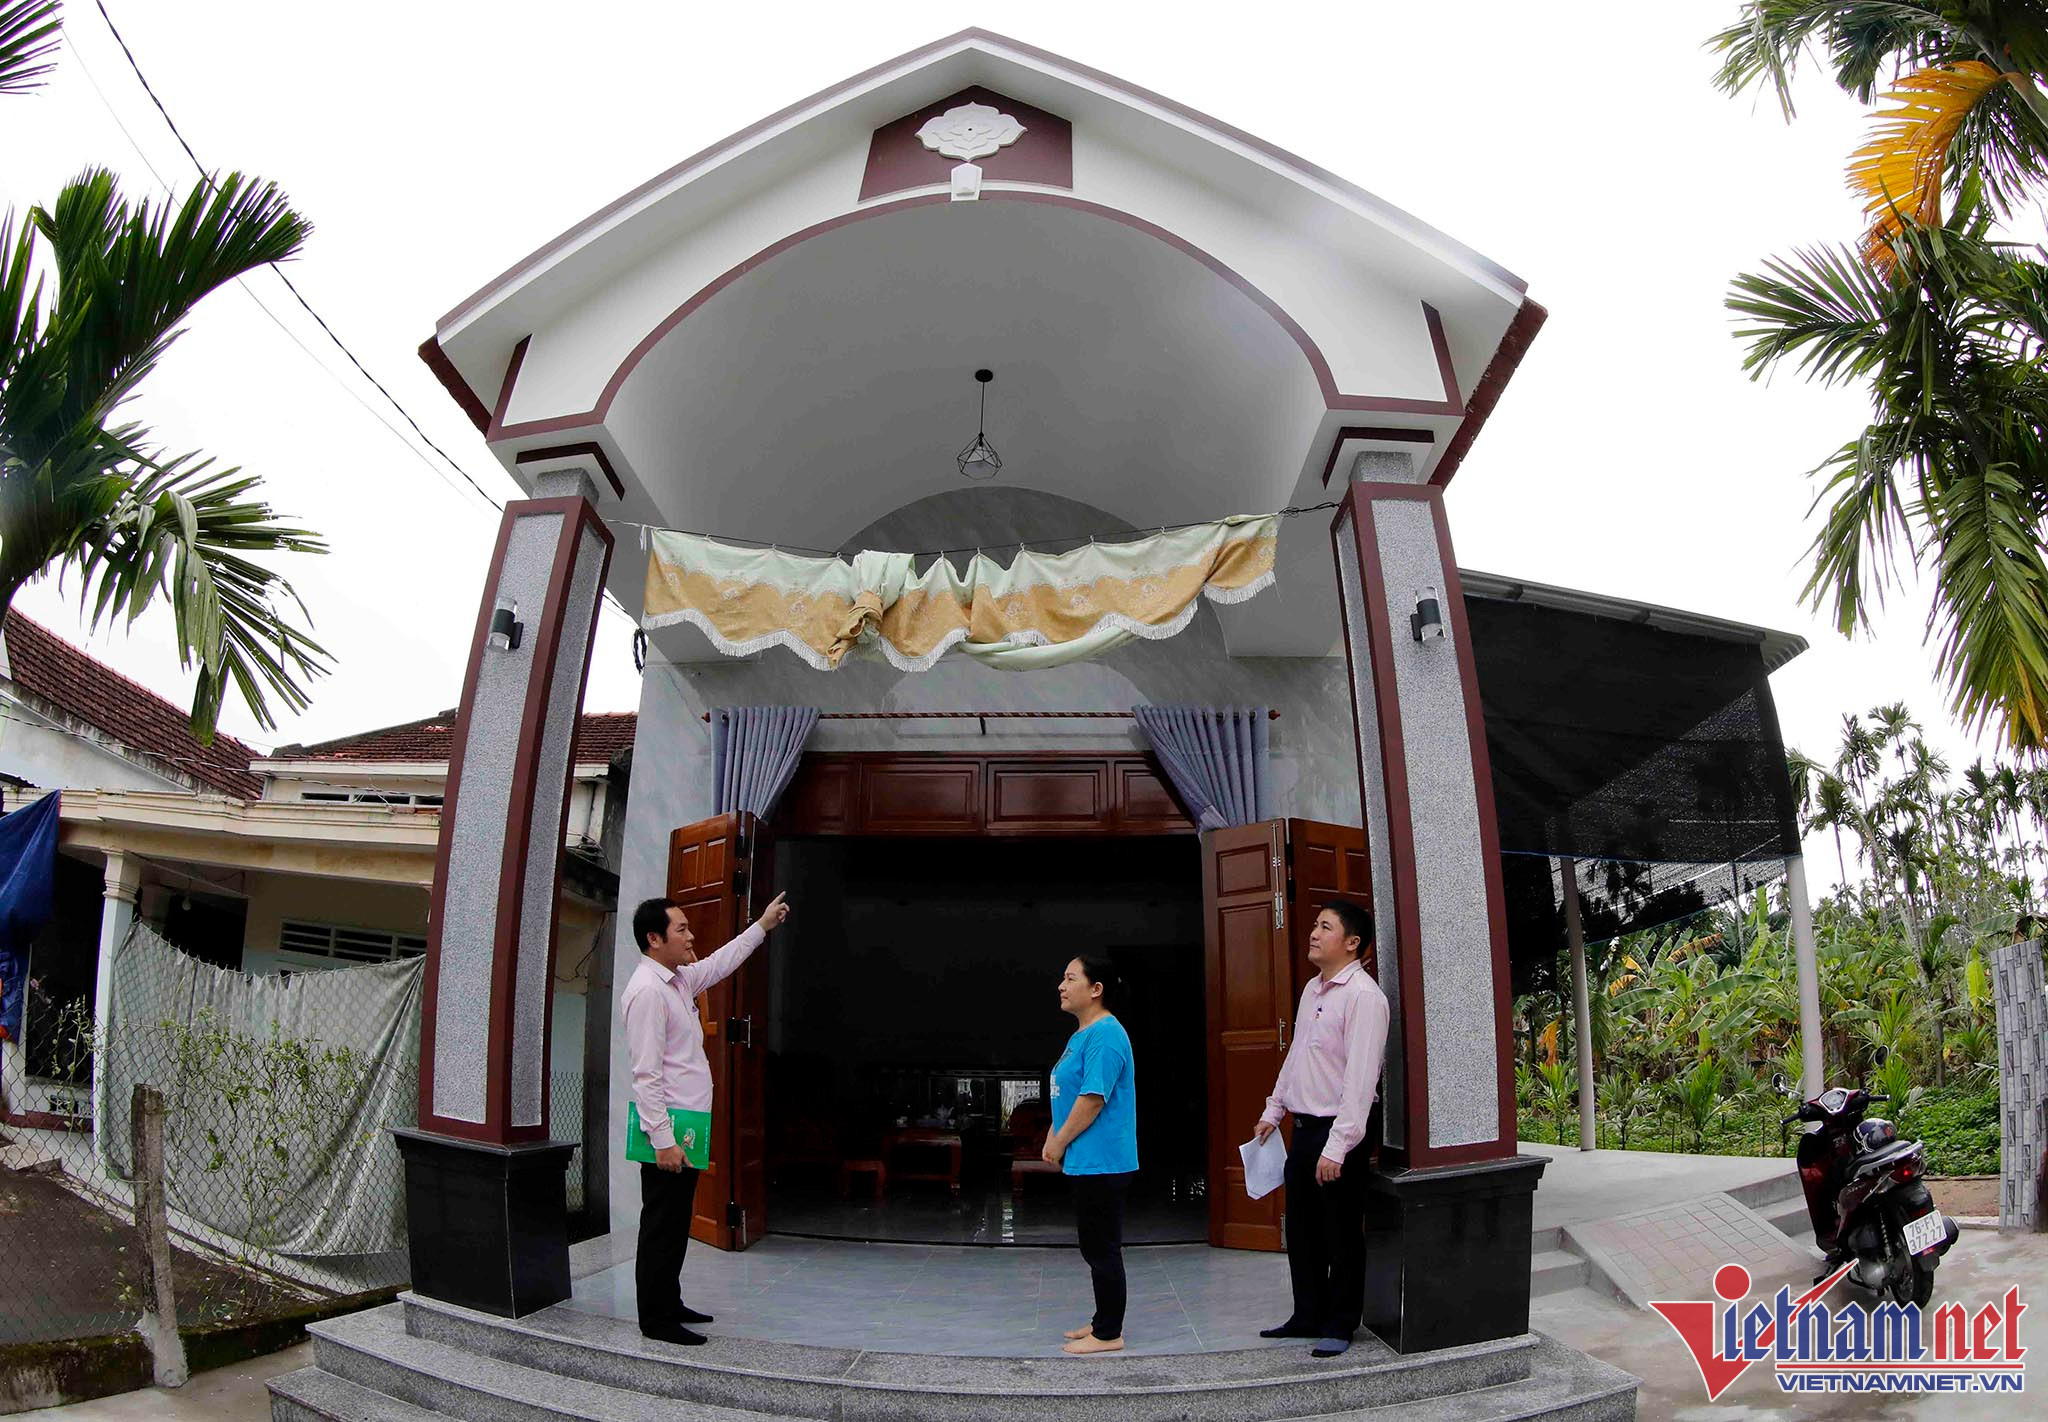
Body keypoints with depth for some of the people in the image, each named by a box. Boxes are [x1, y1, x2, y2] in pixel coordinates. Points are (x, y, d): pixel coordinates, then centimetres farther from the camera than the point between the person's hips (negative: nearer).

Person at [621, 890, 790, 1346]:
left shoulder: (678, 980, 11)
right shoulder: (647, 990, -19)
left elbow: (719, 964, 31)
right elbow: (646, 1073, -22)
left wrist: (762, 926, 33)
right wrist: (663, 1140, -23)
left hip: (684, 1125, 10)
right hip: (667, 1128, -10)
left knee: (676, 1223, 18)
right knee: (662, 1226, 0)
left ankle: (669, 1304, 29)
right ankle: (655, 1319, 11)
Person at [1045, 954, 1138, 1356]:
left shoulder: (1105, 1035, -18)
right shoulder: (1081, 1035, 14)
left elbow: (1093, 1098, -22)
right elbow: (1067, 1096, 20)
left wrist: (1060, 1141, -13)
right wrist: (1054, 1139, 10)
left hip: (1102, 1162, -10)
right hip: (1087, 1161, 10)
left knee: (1102, 1248, 0)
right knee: (1096, 1246, 18)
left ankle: (1109, 1335, 10)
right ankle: (1104, 1321, 29)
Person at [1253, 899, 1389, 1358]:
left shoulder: (1363, 996, -18)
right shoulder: (1313, 989, 11)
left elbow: (1360, 1078, -22)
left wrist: (1336, 1147, -24)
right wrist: (1273, 1109, 20)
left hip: (1336, 1133, -8)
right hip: (1303, 1129, 9)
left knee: (1341, 1235, 5)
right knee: (1301, 1229, 17)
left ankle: (1339, 1326, 20)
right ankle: (1308, 1316, 31)